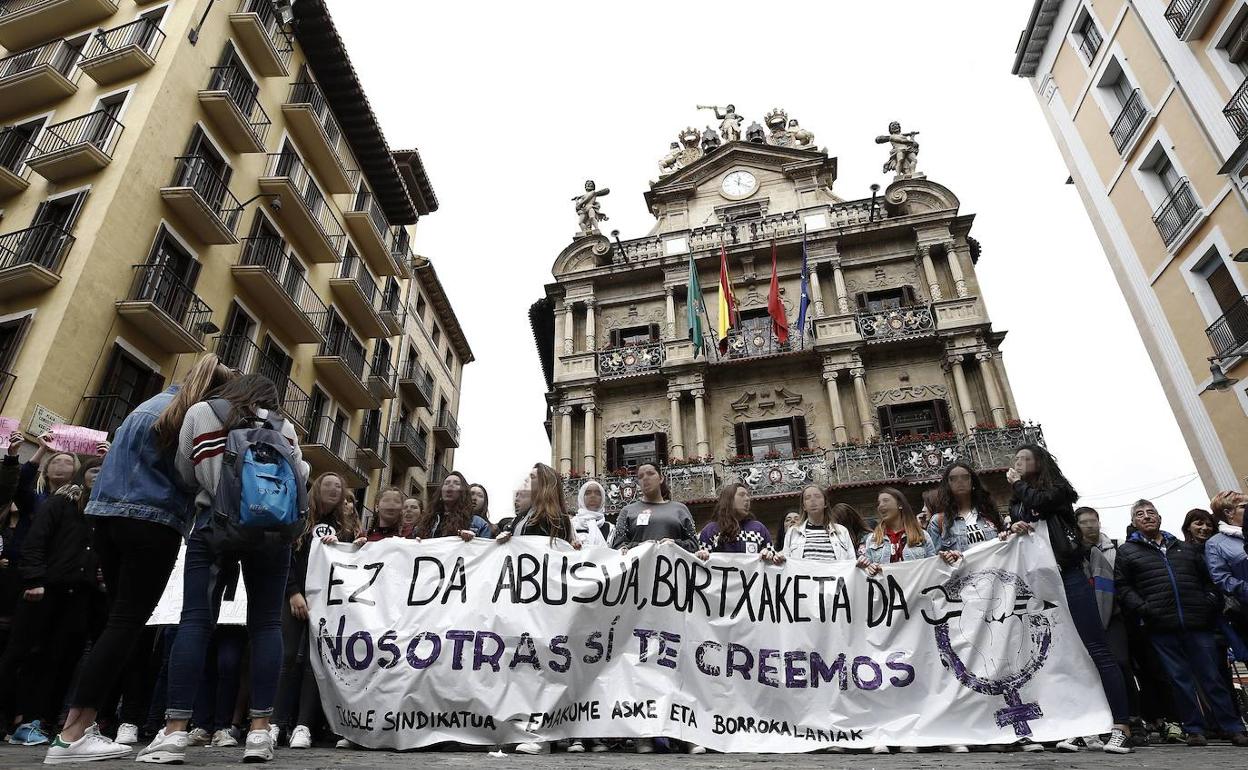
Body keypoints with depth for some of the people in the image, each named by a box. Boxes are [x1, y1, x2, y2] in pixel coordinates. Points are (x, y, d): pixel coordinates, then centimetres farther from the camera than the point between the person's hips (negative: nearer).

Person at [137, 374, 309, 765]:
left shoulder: (200, 412, 11)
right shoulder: (283, 426, 11)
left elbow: (186, 474, 10)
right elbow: (300, 479, 12)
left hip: (216, 522, 0)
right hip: (271, 527, 1)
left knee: (195, 619, 1)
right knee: (265, 623, 3)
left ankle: (174, 732, -3)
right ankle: (259, 729, 1)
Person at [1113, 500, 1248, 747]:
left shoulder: (1186, 548, 19)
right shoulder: (1127, 551, 6)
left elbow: (1207, 580, 21)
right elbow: (1123, 587, 0)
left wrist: (1211, 603, 4)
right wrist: (1144, 610, -11)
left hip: (1197, 624, 2)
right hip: (1161, 628, -2)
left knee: (1212, 676, 6)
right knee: (1180, 679, 2)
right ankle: (1194, 730, 11)